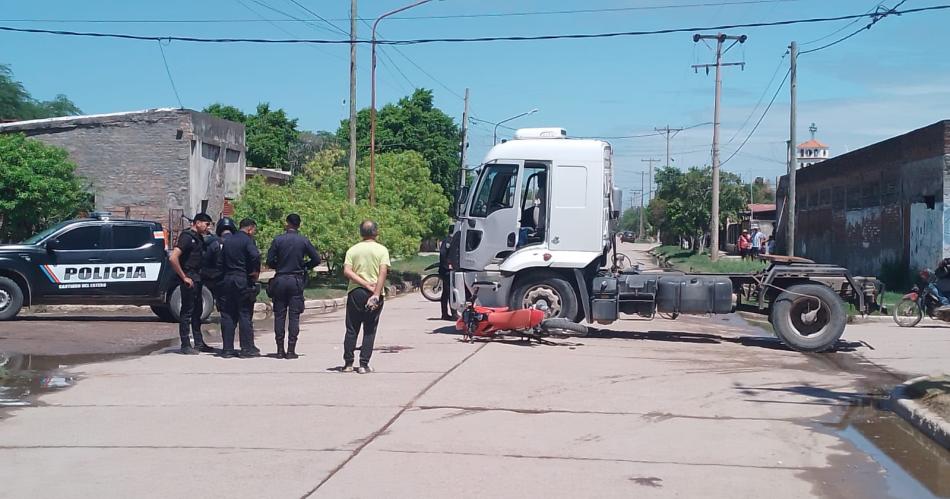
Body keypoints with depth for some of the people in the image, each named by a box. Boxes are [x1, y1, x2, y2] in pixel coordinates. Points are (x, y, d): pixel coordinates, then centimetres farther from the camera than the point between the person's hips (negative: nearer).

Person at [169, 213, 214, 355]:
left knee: (197, 311, 14)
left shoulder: (199, 238, 13)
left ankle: (199, 343, 22)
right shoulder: (187, 237, -14)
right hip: (189, 280, -9)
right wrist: (184, 277, -20)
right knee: (187, 312, -4)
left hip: (197, 279, 9)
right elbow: (173, 258, -24)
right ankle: (185, 345, 1)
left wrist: (201, 276, 9)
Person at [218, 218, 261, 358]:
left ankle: (227, 348, 7)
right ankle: (247, 348, 0)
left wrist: (223, 276, 15)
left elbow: (220, 261, 14)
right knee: (245, 314, -1)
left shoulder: (227, 241, 13)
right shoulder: (247, 240, -7)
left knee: (227, 315, 7)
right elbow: (255, 255, -24)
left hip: (226, 280, 6)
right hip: (243, 280, -6)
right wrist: (256, 272, -12)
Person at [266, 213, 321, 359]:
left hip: (280, 280, 0)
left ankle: (280, 349, 6)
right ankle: (291, 350, -2)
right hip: (296, 280, 0)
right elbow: (316, 259, 0)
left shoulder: (278, 240, -3)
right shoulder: (304, 241, -2)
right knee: (294, 315, 2)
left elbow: (269, 261, -3)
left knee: (279, 315, 6)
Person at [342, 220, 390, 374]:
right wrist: (376, 294, -18)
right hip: (374, 293, -2)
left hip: (355, 292, 2)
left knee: (351, 330, 10)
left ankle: (348, 363, 11)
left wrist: (366, 284, -10)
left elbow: (347, 271, -8)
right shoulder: (382, 250, -1)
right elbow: (383, 272, -14)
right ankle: (364, 364, 1)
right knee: (369, 331, 5)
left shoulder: (353, 250, 5)